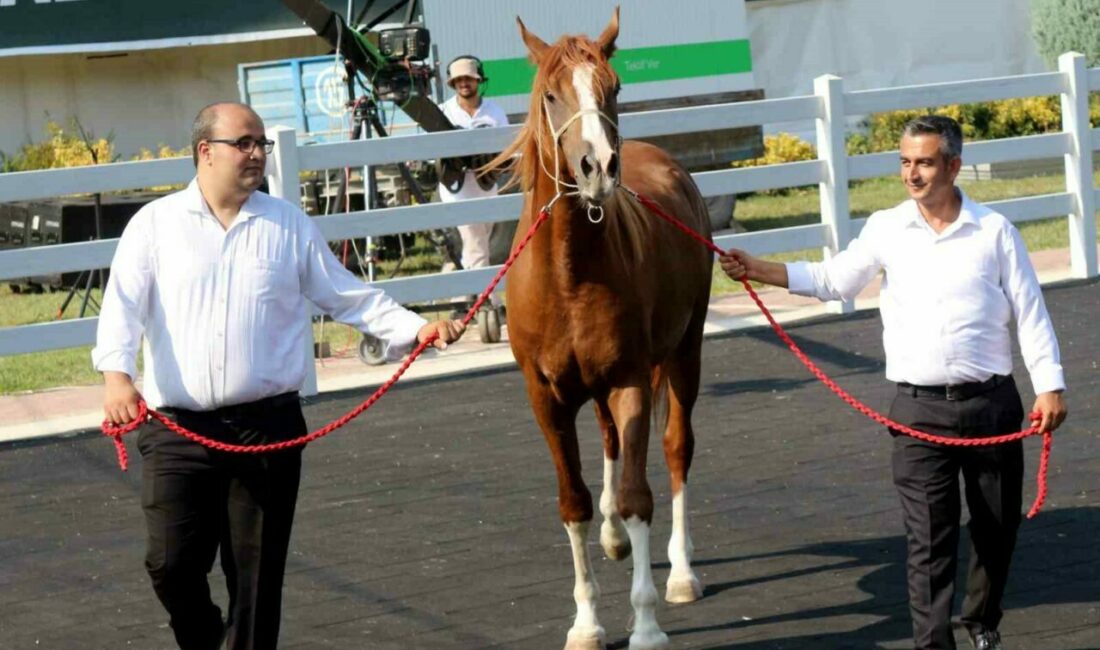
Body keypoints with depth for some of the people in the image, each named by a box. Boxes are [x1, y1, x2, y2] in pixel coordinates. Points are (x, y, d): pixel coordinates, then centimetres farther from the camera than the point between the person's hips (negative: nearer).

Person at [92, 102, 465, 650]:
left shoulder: (290, 226, 8)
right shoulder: (155, 224, 3)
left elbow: (349, 297, 10)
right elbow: (124, 306, -6)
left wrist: (416, 329, -2)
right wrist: (116, 374, -23)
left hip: (267, 426, 1)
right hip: (176, 429, -1)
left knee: (257, 572, 4)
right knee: (171, 562, -3)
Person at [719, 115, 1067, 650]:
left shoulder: (994, 231, 0)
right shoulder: (886, 230, 3)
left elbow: (1030, 312, 2)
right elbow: (832, 281, 9)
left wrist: (1049, 386, -4)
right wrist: (757, 271, -1)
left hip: (991, 403, 0)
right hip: (919, 409, 0)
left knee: (997, 525, 12)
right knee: (928, 537, -3)